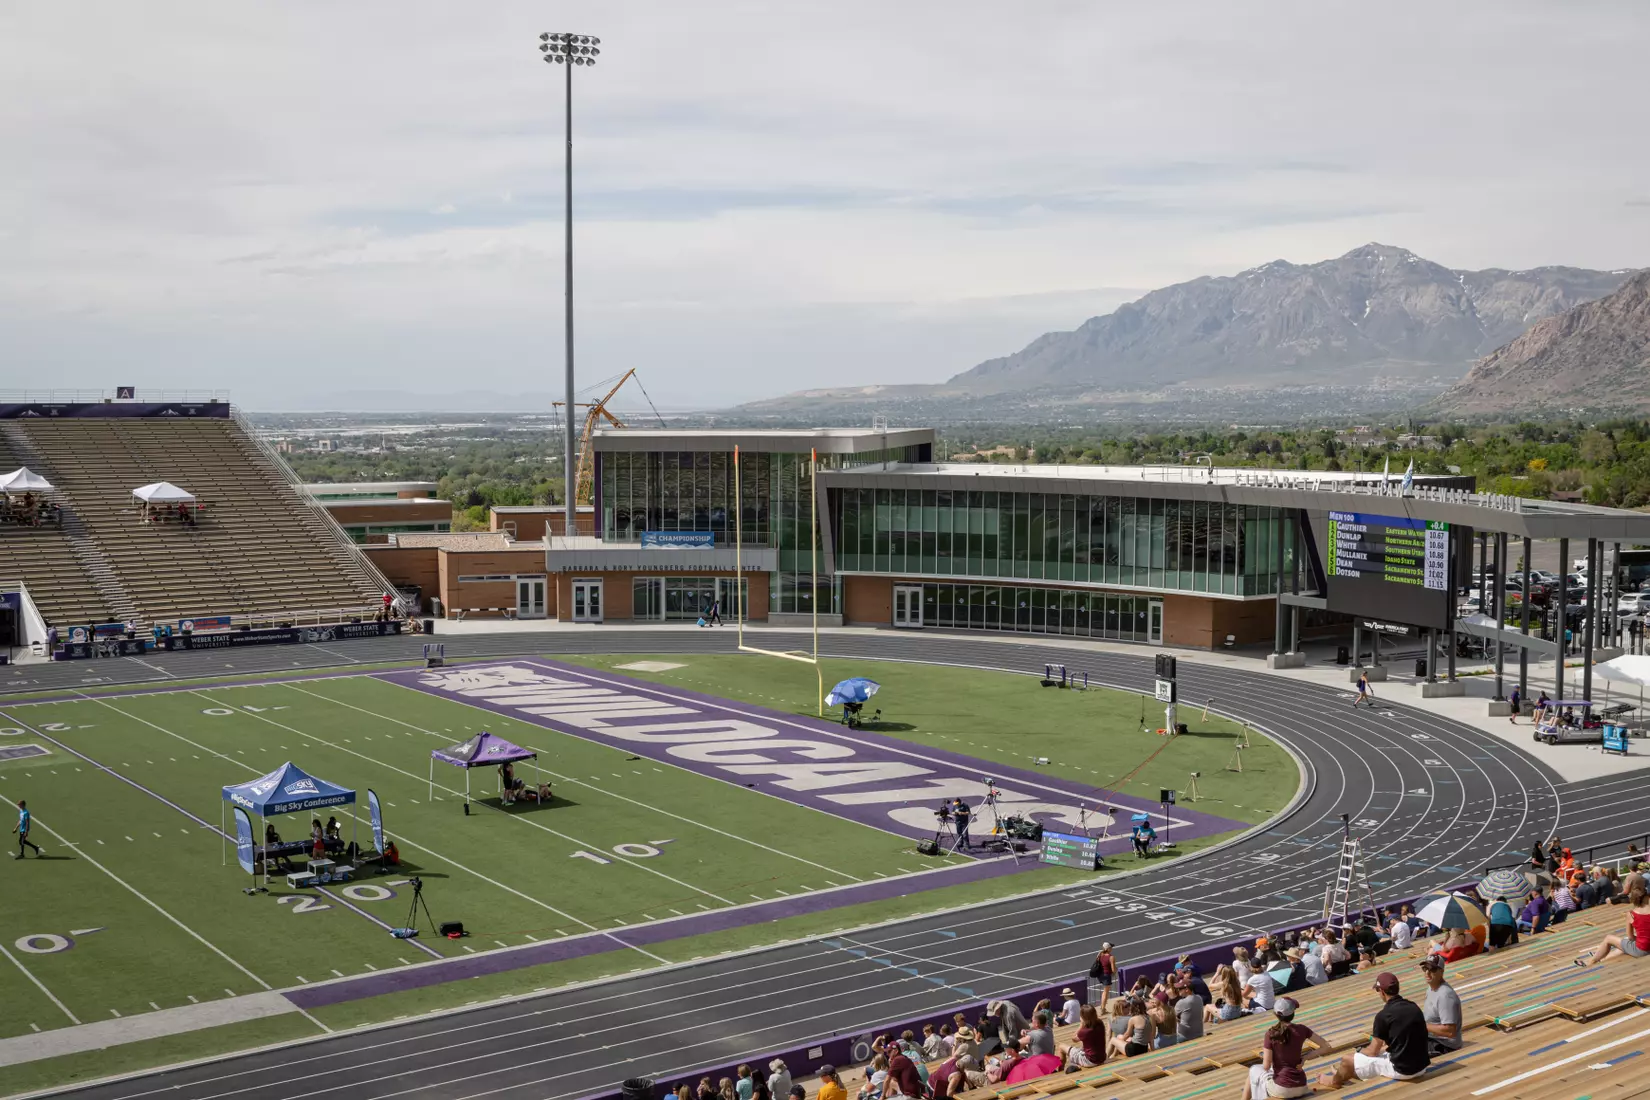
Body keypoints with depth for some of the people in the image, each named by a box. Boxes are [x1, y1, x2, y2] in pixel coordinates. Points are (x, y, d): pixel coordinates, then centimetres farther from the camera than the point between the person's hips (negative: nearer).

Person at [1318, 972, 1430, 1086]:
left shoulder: (1384, 1015, -16)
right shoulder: (1413, 1007, 5)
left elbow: (1373, 1051, -5)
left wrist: (1359, 1052, 17)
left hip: (1402, 1069, -7)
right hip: (1421, 1066, 7)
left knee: (1347, 1059, 10)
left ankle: (1335, 1080, 42)